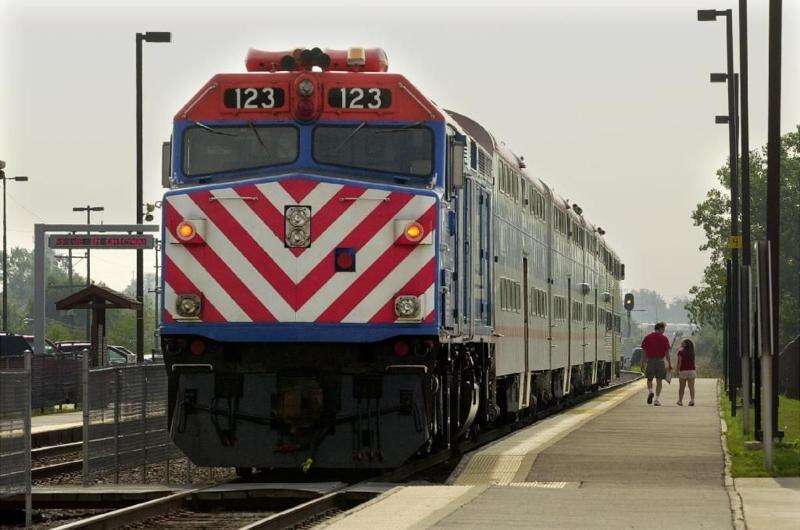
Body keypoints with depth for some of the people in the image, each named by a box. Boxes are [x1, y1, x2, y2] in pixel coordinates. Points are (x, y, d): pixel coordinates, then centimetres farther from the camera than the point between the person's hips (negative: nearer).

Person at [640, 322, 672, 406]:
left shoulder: (647, 337, 4)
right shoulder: (664, 338, -1)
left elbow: (644, 352, 4)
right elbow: (667, 353, -2)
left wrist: (642, 364, 8)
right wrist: (670, 364, 6)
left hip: (650, 361, 1)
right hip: (660, 361, -1)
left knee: (649, 379, 13)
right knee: (659, 381, 6)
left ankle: (650, 391, -16)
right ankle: (657, 399, 2)